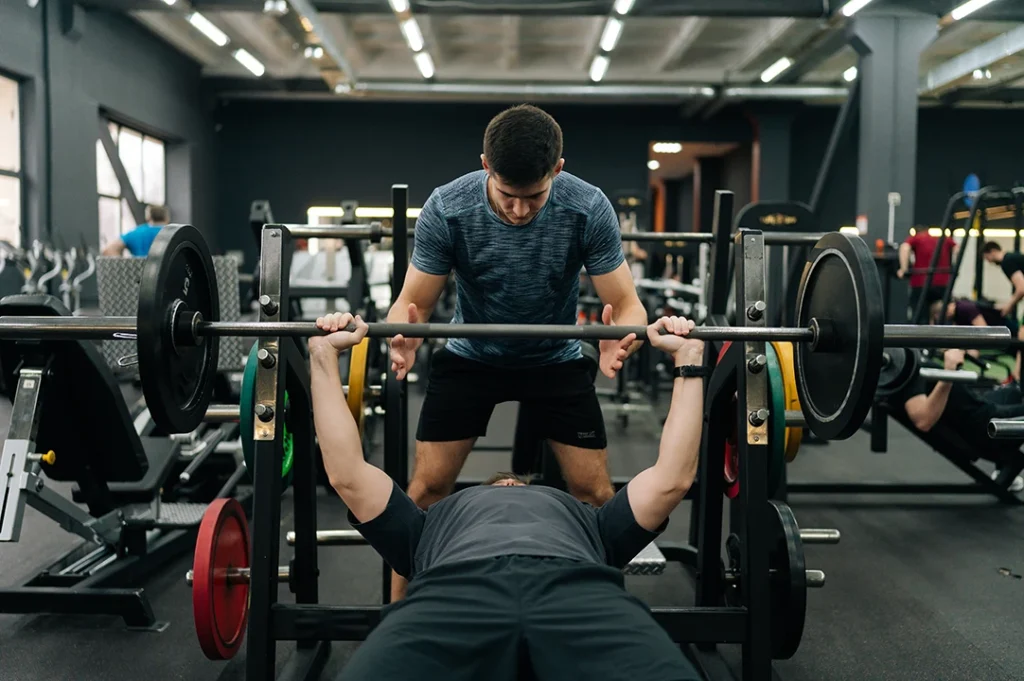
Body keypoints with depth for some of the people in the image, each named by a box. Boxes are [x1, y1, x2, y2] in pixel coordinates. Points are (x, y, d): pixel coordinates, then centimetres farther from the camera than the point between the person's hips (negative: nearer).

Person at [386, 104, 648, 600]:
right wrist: (405, 338, -41)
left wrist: (619, 341, -44)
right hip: (470, 356, 0)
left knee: (595, 492, -3)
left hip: (556, 358, 1)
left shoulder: (589, 208, -24)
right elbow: (413, 303, -17)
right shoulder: (446, 209, -25)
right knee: (427, 486, -5)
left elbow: (626, 304, -20)